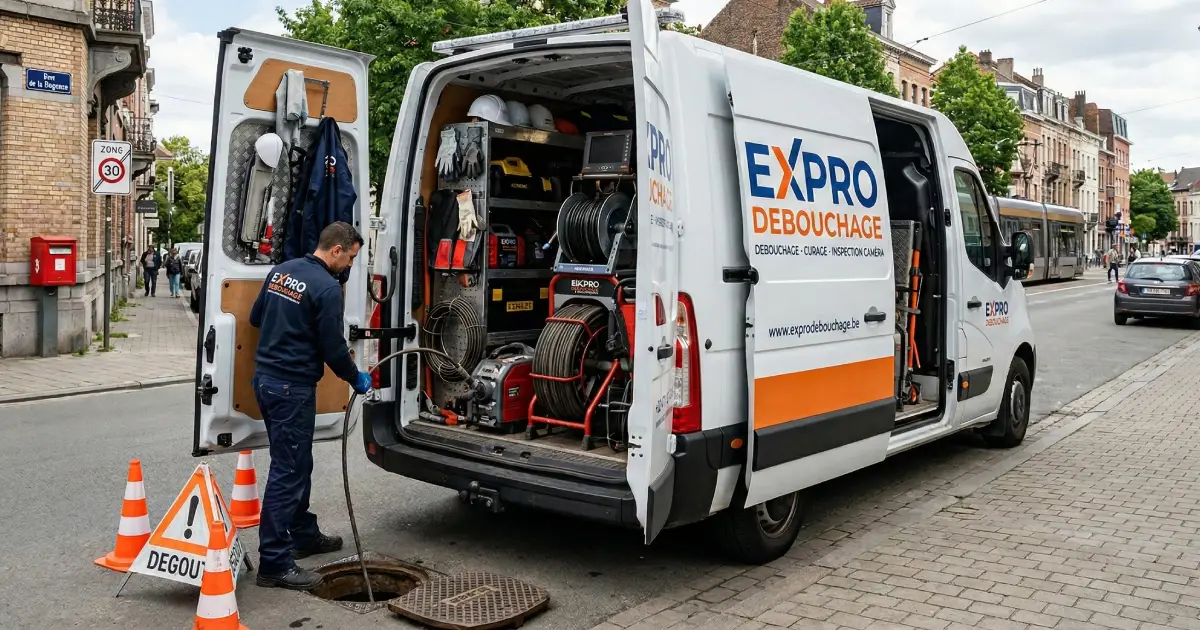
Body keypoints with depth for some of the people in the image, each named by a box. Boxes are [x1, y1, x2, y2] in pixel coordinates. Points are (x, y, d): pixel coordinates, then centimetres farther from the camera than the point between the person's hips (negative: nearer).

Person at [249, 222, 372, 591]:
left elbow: (256, 318, 20)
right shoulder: (327, 288, -17)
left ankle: (304, 535, 34)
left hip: (265, 378, 9)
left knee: (297, 463, 20)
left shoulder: (282, 270, 9)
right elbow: (334, 348, -14)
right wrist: (356, 380, 2)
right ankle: (274, 563, 0)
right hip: (292, 387, -9)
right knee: (288, 471, -5)